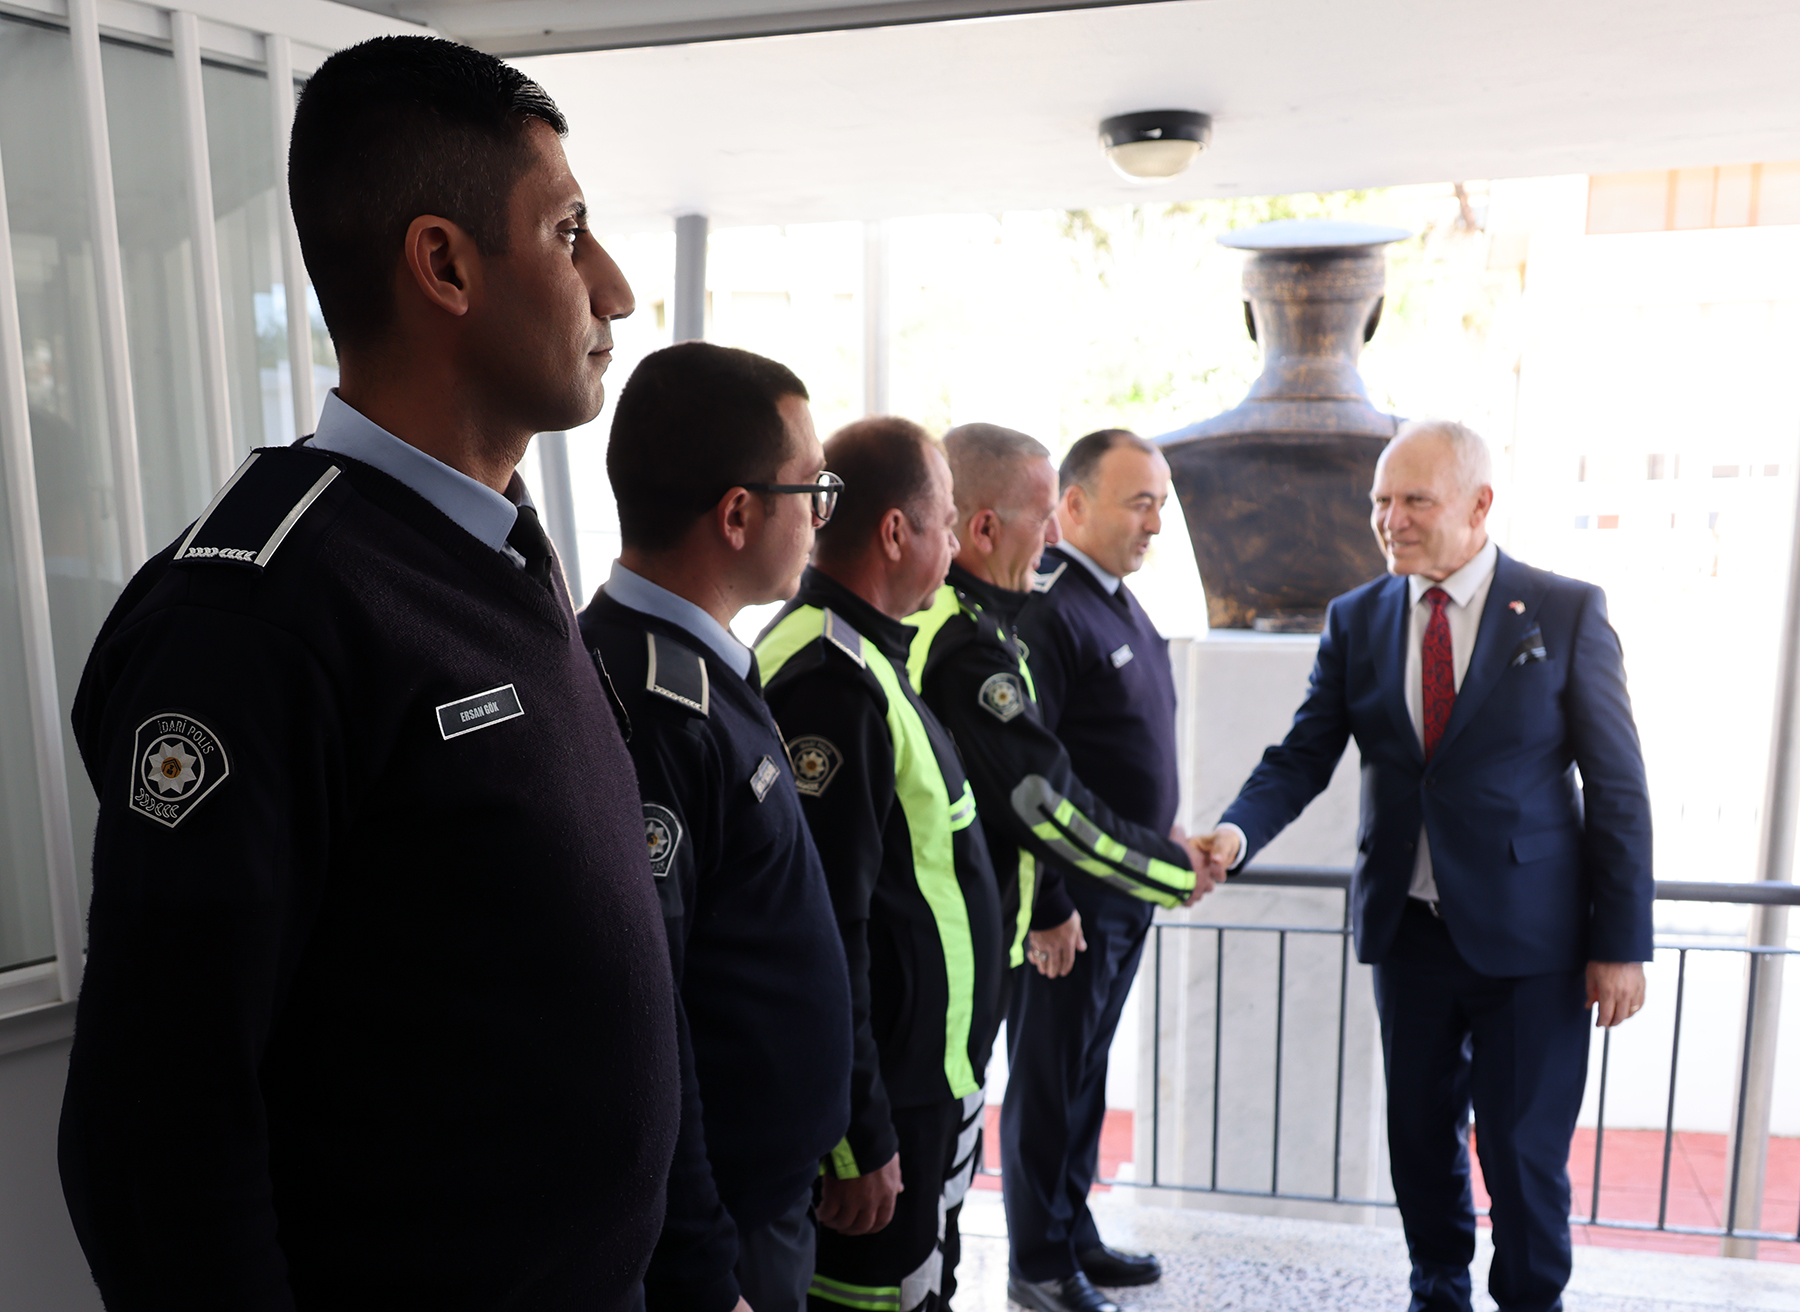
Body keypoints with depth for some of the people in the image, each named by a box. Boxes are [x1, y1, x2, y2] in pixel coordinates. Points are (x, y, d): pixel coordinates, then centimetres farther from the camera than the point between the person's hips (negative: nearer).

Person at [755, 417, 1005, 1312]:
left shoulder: (870, 657, 10)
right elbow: (826, 929, -27)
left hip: (932, 1077, 10)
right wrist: (860, 1140, -22)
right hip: (888, 1101, -10)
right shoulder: (831, 682, -25)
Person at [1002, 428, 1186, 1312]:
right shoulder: (1042, 610, -19)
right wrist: (1046, 906, -21)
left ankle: (1075, 1234, 36)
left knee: (1085, 1072, 20)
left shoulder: (1119, 598, 11)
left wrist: (1164, 833, 16)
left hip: (1128, 892, 9)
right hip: (1069, 903, -9)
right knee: (1048, 1081, 7)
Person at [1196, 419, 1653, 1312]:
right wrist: (1236, 833, -22)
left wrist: (1621, 942, -6)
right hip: (1407, 929, 3)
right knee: (1419, 1132, 16)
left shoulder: (1567, 612, -5)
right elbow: (1302, 756, -2)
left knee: (1522, 1147, 6)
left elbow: (1617, 786, -4)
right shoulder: (1356, 620, 2)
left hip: (1528, 933, -3)